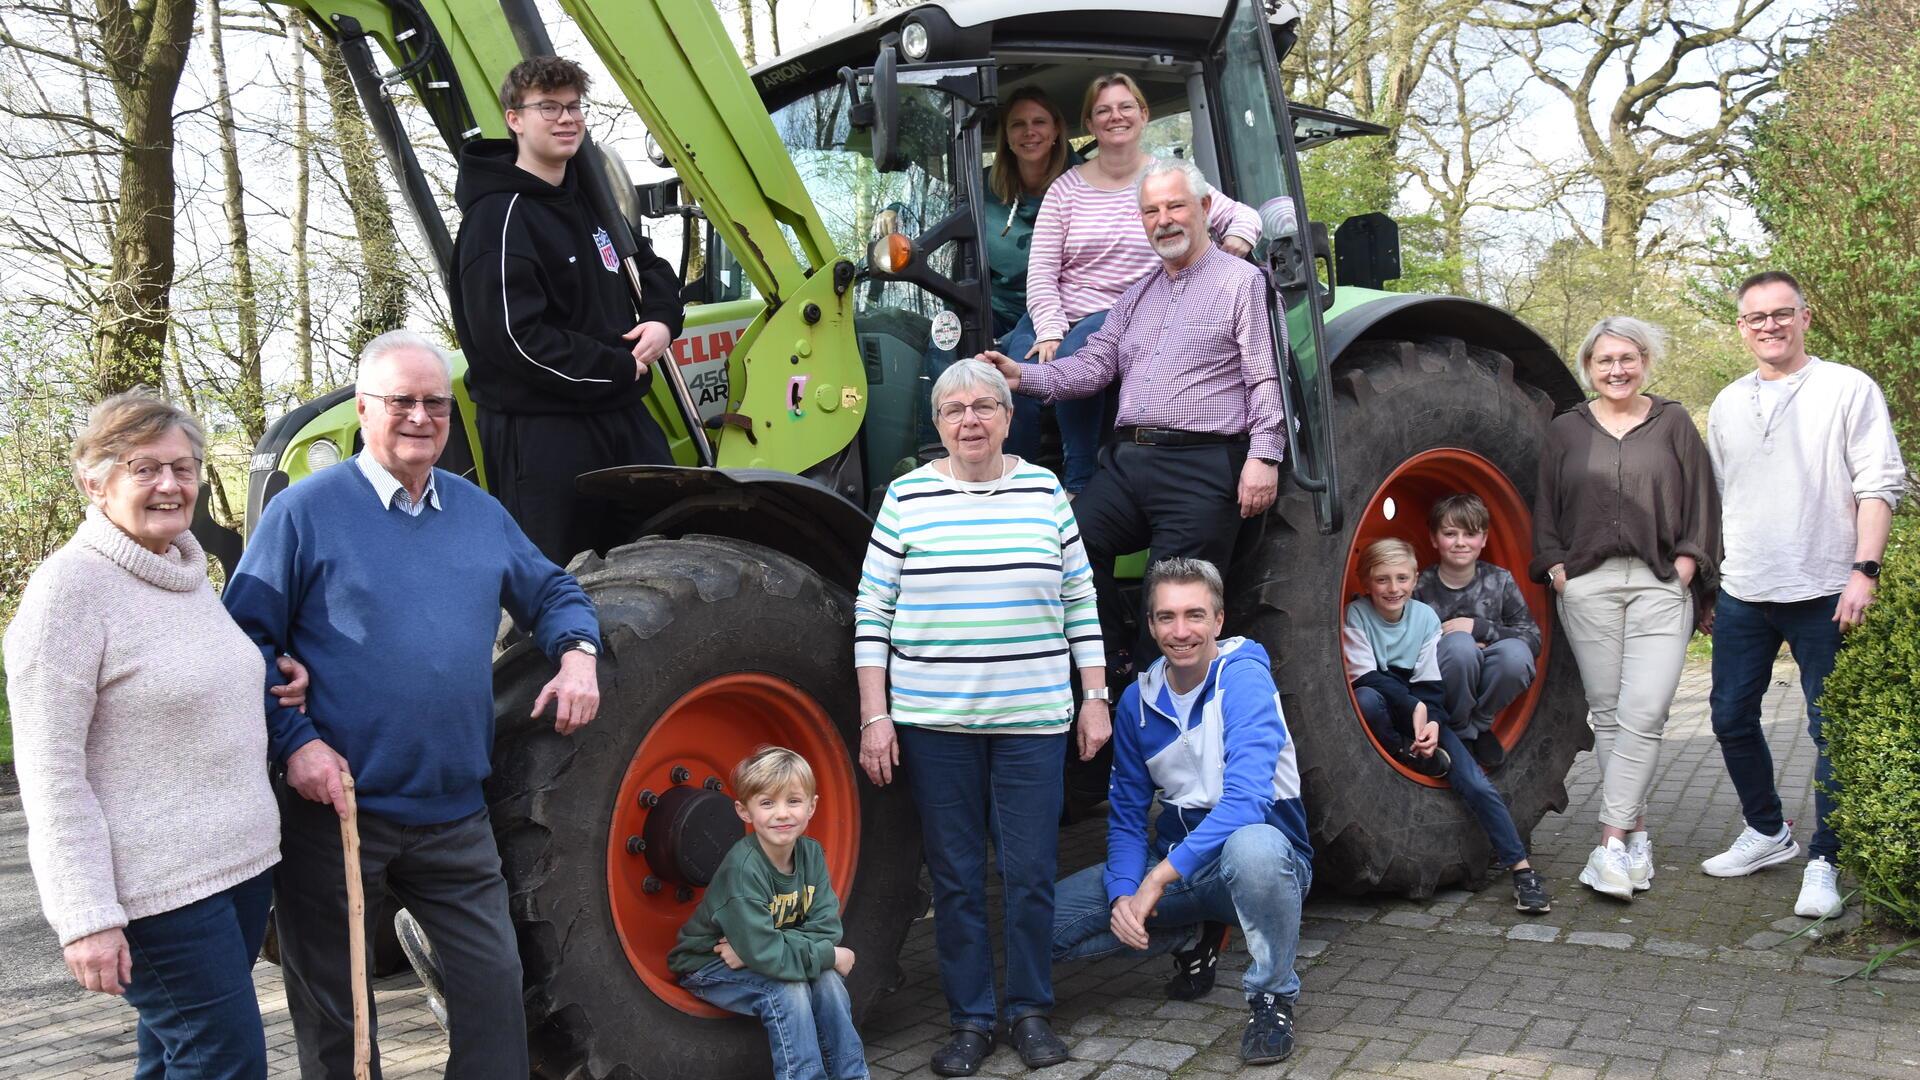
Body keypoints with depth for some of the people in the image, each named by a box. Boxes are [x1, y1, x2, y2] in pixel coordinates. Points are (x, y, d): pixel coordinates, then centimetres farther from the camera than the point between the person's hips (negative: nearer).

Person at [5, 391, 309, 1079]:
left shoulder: (191, 571, 10)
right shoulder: (71, 585, -13)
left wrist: (279, 682, 5)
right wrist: (85, 916, -18)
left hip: (244, 861, 8)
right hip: (156, 888, -7)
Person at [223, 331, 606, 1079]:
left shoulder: (479, 511, 9)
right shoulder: (305, 512, -7)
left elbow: (551, 591, 18)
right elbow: (245, 640, -8)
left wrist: (577, 652, -3)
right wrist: (294, 741, -19)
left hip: (454, 814, 4)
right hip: (335, 812, -4)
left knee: (494, 985, 10)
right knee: (334, 1014, 12)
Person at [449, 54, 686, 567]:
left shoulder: (589, 196, 13)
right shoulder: (498, 217, -14)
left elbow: (652, 267, 26)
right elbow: (515, 338, -22)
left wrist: (662, 321, 3)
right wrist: (621, 367, -15)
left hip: (622, 417, 8)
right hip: (540, 430, -8)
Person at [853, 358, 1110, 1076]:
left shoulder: (1044, 492, 5)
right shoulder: (908, 496, 0)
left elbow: (1080, 603, 9)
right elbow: (872, 612, 0)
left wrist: (1095, 698, 5)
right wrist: (874, 717, -5)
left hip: (1032, 719, 1)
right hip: (932, 720, -1)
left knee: (1030, 873, 6)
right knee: (955, 876, 8)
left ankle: (1030, 1010, 24)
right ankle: (970, 1018, 22)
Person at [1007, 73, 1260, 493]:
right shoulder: (1067, 188, 7)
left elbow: (1241, 213, 9)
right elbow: (1041, 270, 2)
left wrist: (1239, 235, -16)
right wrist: (1049, 331, -13)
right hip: (1056, 315, 2)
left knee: (1072, 361, -32)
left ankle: (1081, 482, -14)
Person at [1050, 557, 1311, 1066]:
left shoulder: (1244, 680, -17)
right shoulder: (1139, 700, 0)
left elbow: (1246, 798, -30)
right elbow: (1127, 814, 4)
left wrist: (1159, 877, -31)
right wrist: (1124, 893, -15)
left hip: (1261, 848, -5)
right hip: (1177, 862, 5)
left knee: (1252, 848, -42)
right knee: (1048, 918, -9)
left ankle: (1272, 997, -13)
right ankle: (1198, 935, 14)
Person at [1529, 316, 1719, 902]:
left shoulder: (1673, 423, 9)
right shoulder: (1566, 430, 11)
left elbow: (1702, 502, 7)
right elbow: (1545, 510, 12)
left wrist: (1686, 567, -3)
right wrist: (1556, 568, 0)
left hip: (1661, 585, -1)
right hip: (1587, 585, 2)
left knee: (1643, 715, -12)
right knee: (1607, 715, 5)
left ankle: (1612, 843, -11)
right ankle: (1635, 833, 15)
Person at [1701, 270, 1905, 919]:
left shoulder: (1848, 390, -2)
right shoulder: (1727, 405, 12)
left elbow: (1879, 486, -6)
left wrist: (1864, 571, -15)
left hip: (1823, 596, -5)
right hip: (1741, 596, 5)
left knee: (1831, 731, 2)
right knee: (1731, 717, 10)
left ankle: (1823, 861, 14)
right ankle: (1767, 832, 29)